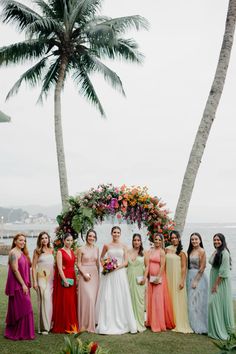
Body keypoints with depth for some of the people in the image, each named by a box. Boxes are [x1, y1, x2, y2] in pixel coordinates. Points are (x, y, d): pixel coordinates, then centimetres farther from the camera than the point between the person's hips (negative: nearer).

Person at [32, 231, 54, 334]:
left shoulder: (51, 250, 12)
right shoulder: (37, 251, 1)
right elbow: (33, 267, -1)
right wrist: (34, 281, -7)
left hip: (51, 278, 4)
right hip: (41, 277, -4)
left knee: (50, 300, 4)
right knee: (44, 300, -10)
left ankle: (49, 324, 16)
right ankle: (44, 327, -4)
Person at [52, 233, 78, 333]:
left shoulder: (72, 252, 13)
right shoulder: (60, 252, -6)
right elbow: (59, 268, -13)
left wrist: (75, 279, 9)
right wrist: (65, 280, -19)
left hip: (72, 279, 7)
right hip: (63, 279, -7)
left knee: (72, 302, 8)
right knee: (64, 302, -3)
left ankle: (72, 325, 17)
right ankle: (64, 326, 5)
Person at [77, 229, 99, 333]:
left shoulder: (96, 249, 9)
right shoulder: (81, 249, -3)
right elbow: (78, 264, -4)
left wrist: (98, 274, 10)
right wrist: (84, 274, -14)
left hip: (95, 275, 4)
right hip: (84, 275, -4)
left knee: (93, 298, 4)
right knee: (87, 298, -9)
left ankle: (92, 323, 15)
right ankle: (85, 324, 3)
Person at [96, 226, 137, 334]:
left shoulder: (123, 246, 6)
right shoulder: (107, 246, 6)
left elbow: (126, 262, 2)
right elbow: (101, 258, 18)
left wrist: (117, 267, -13)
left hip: (120, 273, 0)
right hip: (108, 275, 0)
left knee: (120, 298, 1)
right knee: (107, 298, -2)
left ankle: (121, 323, 12)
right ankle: (107, 324, 6)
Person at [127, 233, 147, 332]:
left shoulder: (143, 253, 2)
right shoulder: (128, 252, 7)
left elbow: (147, 266, 2)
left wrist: (144, 277, -8)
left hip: (139, 279, -2)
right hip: (129, 278, 2)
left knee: (139, 300, -2)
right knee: (130, 300, 5)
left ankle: (139, 324, 7)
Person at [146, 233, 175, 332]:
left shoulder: (162, 252, -7)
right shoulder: (150, 251, 9)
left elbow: (162, 266, -12)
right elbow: (148, 264, 7)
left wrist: (158, 277, -16)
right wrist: (146, 276, 3)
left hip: (159, 278, -6)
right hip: (151, 277, 6)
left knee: (158, 299, -3)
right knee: (151, 298, 10)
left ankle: (159, 324, 5)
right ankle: (152, 322, 21)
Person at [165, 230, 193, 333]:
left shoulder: (181, 252, -4)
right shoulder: (167, 249, 7)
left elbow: (184, 267, -7)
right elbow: (164, 264, 9)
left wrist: (182, 281, -13)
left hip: (177, 278, -4)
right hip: (168, 277, 4)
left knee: (178, 300, 0)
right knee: (169, 300, 8)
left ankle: (180, 324, 9)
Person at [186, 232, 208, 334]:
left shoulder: (201, 251, -11)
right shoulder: (189, 251, 9)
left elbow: (202, 268, -14)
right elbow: (187, 265, 11)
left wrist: (196, 280, -16)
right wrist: (189, 279, 4)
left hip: (198, 277, -7)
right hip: (189, 277, 7)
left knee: (196, 301, -1)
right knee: (190, 301, 11)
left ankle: (198, 326, 11)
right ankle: (192, 324, 22)